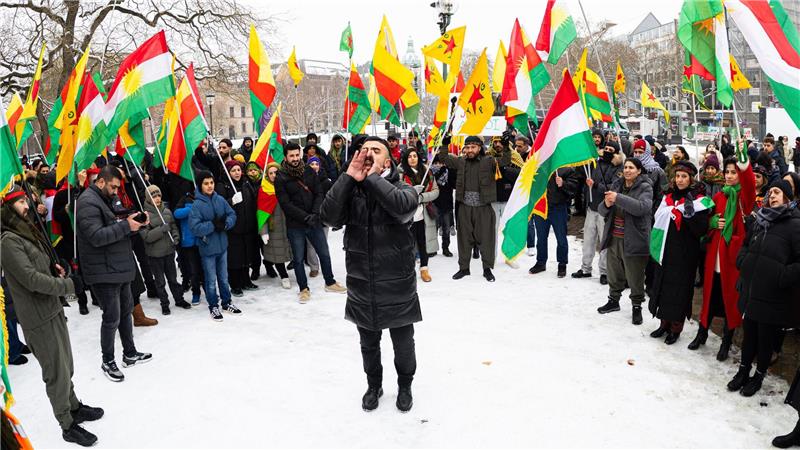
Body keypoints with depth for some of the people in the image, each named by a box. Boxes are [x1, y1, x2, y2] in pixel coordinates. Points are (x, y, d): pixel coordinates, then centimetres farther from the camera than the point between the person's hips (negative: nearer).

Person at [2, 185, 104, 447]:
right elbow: (31, 278, -23)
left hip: (52, 309, 9)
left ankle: (74, 407, 39)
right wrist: (69, 285, -17)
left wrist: (52, 266, 3)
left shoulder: (26, 231, 12)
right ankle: (68, 426, 15)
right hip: (38, 319, -9)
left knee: (65, 366, 22)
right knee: (56, 372, 2)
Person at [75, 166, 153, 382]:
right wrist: (126, 226, -24)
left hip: (120, 266, 9)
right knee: (112, 318, -2)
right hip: (104, 271, -9)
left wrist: (137, 222, 0)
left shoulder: (110, 198, 14)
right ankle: (108, 362, 15)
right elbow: (96, 237, -25)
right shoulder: (88, 202, -15)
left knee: (126, 310, 17)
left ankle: (130, 354, 31)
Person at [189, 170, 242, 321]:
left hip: (222, 245, 5)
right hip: (208, 248, -4)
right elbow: (195, 227, -21)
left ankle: (227, 303, 33)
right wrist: (213, 225, -22)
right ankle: (213, 307, 24)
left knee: (224, 277, 18)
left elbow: (232, 215, 3)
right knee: (211, 280, 8)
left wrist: (225, 224, -16)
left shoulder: (220, 200, -1)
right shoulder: (196, 204, -15)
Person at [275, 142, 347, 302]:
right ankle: (304, 289, 23)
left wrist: (315, 214, -13)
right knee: (298, 259, 7)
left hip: (314, 221, 3)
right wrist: (305, 217, -19)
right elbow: (285, 203, -13)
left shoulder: (309, 171, 3)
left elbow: (318, 194, 2)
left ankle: (330, 283, 32)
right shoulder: (281, 177, -8)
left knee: (324, 254, 13)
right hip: (295, 225, -3)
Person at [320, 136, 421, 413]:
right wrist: (350, 177, -23)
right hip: (361, 285, 2)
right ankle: (374, 385, 45)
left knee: (403, 344, 16)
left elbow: (403, 208, -31)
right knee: (368, 343, 21)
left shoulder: (402, 189, -7)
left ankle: (405, 386, 41)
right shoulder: (349, 190, 0)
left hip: (398, 285, -2)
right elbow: (329, 216, -18)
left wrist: (373, 177, -24)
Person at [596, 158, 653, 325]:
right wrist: (606, 204, -15)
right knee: (614, 273, 18)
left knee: (635, 277, 3)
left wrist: (618, 198, -32)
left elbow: (642, 207, -26)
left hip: (633, 240, -5)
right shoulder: (616, 185, 9)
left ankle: (637, 306, 20)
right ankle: (613, 300, 36)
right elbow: (602, 211, 9)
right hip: (614, 239, 5)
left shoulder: (645, 188, -6)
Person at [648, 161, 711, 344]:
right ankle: (665, 323, 25)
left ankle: (676, 327, 16)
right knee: (663, 286, 11)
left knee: (680, 289, 2)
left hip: (685, 254, -5)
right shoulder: (669, 197, 9)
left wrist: (690, 213, -27)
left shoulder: (699, 200, -8)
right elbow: (659, 220, 15)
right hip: (666, 251, 5)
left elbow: (701, 230, -15)